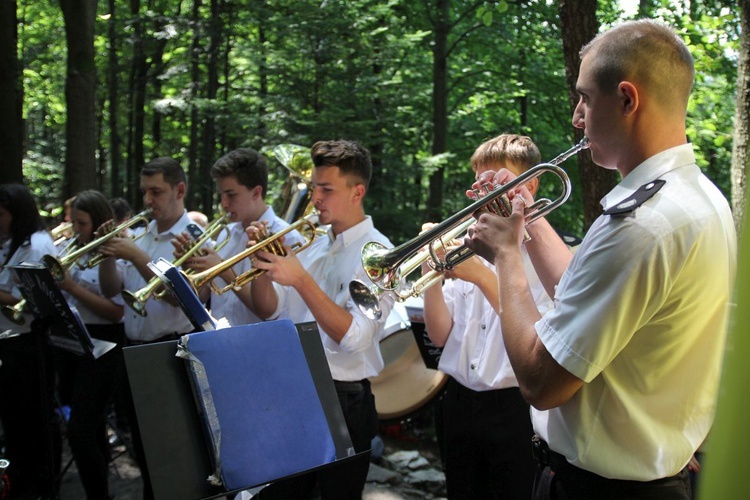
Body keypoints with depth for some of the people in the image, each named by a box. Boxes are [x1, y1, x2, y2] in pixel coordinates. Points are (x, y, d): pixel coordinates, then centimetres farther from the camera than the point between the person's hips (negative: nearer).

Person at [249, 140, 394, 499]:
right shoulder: (314, 245, 9)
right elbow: (269, 312, 10)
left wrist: (301, 280, -27)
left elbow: (353, 338, -24)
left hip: (344, 401, -7)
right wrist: (262, 264, -7)